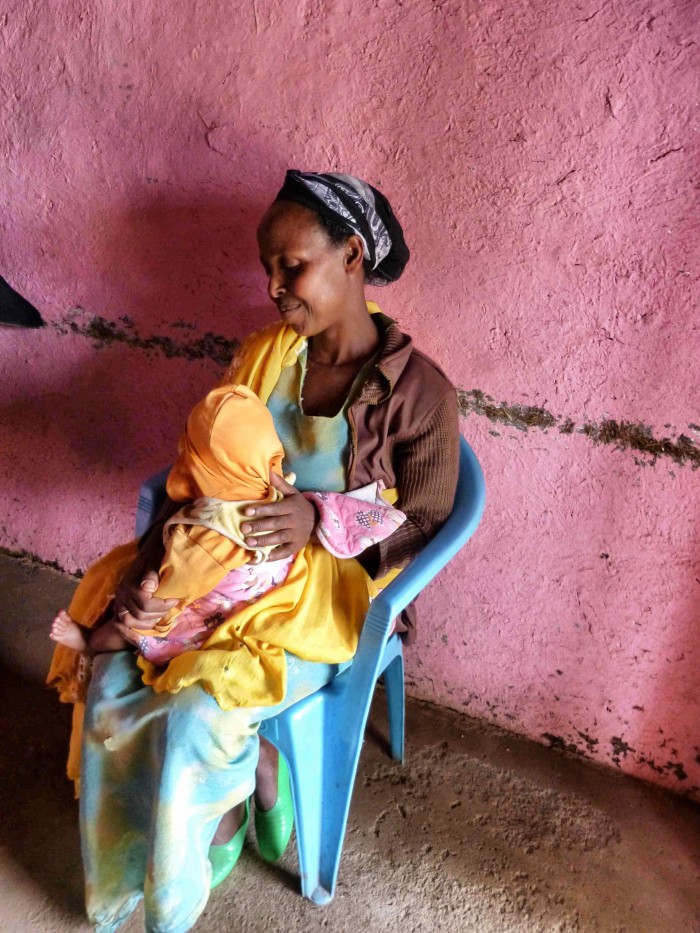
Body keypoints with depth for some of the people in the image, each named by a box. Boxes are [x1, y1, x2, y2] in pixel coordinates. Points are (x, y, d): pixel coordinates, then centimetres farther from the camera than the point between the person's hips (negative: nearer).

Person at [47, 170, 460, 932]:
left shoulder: (418, 389, -14)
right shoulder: (263, 354, 1)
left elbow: (423, 528, -9)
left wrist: (320, 521, -25)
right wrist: (145, 564, -13)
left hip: (332, 591, -5)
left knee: (192, 717, -20)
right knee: (112, 682, -14)